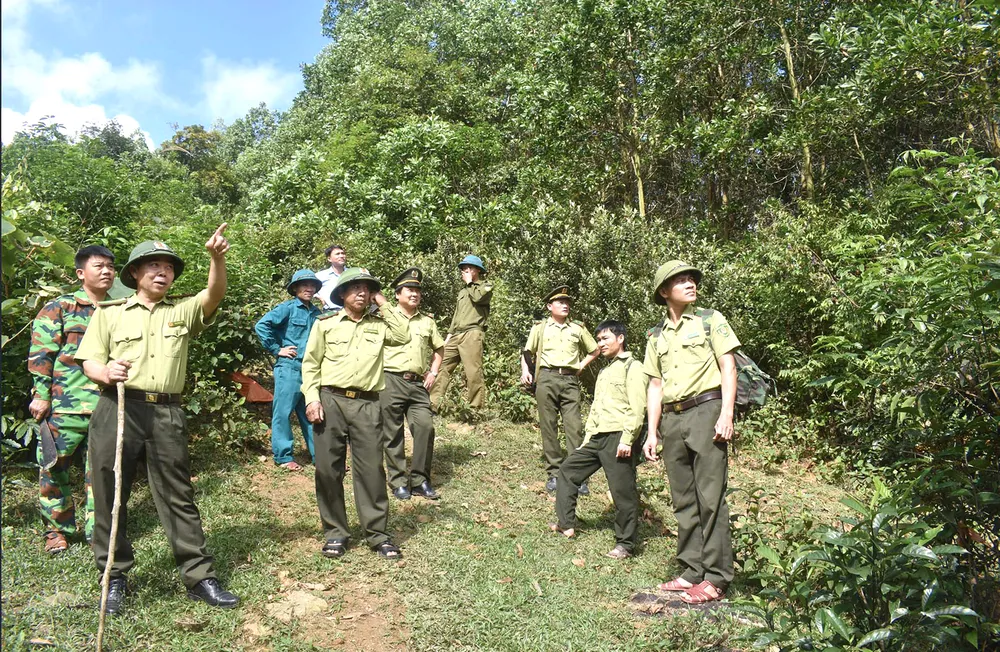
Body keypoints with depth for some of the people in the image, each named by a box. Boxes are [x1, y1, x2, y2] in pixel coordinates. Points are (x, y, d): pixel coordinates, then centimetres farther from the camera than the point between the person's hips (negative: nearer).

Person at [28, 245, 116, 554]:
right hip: (64, 407, -3)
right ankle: (57, 529, 22)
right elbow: (40, 354, -3)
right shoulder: (59, 308, 1)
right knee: (54, 468, 6)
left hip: (108, 407, 3)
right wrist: (41, 395, -8)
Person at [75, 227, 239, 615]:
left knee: (178, 496, 4)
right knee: (110, 496, 6)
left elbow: (215, 294, -7)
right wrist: (106, 373, -17)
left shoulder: (184, 311, 12)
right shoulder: (109, 313, 10)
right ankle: (114, 577, 23)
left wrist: (216, 258, -25)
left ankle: (200, 577, 9)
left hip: (166, 415, 0)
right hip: (117, 411, 0)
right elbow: (89, 361, 7)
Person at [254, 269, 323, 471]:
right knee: (283, 412, -1)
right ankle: (283, 456, 7)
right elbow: (262, 326, -13)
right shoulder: (287, 308, -4)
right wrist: (276, 349, -11)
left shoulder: (316, 312, 13)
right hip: (289, 367, -6)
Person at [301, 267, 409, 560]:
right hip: (331, 401, 0)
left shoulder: (378, 324, 14)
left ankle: (378, 534, 9)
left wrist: (383, 305, 4)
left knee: (371, 470, 0)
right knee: (328, 469, 3)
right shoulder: (325, 323, 9)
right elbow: (310, 364, 7)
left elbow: (404, 336, -3)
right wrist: (312, 399, -4)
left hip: (367, 405, 1)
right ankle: (335, 533, 16)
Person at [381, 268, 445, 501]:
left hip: (418, 384, 3)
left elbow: (438, 349, 23)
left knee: (425, 427, -7)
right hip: (391, 381, -3)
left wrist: (433, 372, 10)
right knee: (393, 433, 2)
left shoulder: (427, 321, 14)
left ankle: (420, 480, 6)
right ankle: (398, 482, 13)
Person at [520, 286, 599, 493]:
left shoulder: (577, 329, 14)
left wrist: (581, 365, 11)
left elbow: (594, 351, 24)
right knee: (548, 427, 0)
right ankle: (554, 474, 8)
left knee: (574, 427, -7)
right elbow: (527, 352, 17)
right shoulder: (540, 328, 10)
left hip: (570, 380, 1)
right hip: (547, 379, -1)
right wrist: (525, 371, 1)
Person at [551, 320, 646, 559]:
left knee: (622, 491, -4)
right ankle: (566, 524, 23)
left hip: (617, 438, -9)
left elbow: (637, 408, -13)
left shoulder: (632, 367, -4)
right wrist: (587, 439, 21)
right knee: (568, 470, 14)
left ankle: (625, 544, 7)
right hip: (597, 438, 9)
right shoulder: (604, 372, 23)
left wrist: (627, 439, -20)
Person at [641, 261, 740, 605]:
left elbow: (728, 368, -1)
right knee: (684, 500, 8)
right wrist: (653, 432, 10)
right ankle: (692, 571, 17)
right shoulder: (656, 337, 16)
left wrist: (726, 415, -12)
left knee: (710, 497, -5)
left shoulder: (710, 320, 5)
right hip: (672, 419, 5)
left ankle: (716, 578, 2)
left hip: (706, 411, -4)